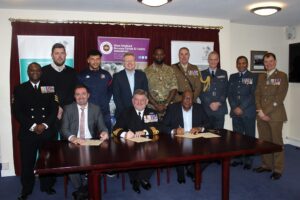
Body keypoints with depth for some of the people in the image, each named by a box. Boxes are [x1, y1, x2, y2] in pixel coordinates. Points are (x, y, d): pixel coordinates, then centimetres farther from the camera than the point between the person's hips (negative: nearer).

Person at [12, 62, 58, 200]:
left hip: (47, 131, 0)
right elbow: (17, 111, -2)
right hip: (27, 132, 0)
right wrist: (32, 126, -11)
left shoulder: (49, 88, 8)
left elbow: (55, 109, 2)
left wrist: (45, 125, -10)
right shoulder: (20, 89, 7)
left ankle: (47, 186, 25)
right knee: (27, 162, 5)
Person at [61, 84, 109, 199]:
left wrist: (104, 132, -24)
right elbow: (64, 129, -5)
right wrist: (73, 138, -28)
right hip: (74, 143, 0)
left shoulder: (96, 109, 10)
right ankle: (81, 188, -7)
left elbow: (101, 126, 3)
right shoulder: (68, 109, 5)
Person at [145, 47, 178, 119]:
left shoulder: (170, 70, 9)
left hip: (168, 105, 2)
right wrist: (156, 105, -11)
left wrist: (166, 104, -9)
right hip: (152, 106, -1)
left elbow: (174, 88, 2)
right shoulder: (147, 71, 2)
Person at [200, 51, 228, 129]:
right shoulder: (202, 74, 9)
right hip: (206, 108, -1)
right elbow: (201, 91, 2)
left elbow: (225, 90, 8)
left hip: (220, 108, 1)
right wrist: (210, 103, -9)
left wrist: (219, 103, -6)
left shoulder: (223, 73, 14)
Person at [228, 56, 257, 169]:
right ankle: (239, 158, 18)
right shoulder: (232, 77, 15)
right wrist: (234, 108, -6)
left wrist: (241, 108, -13)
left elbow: (252, 95, -7)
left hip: (248, 112, -3)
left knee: (249, 136, 2)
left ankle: (248, 160, 11)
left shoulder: (253, 77, 2)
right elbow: (230, 94, 8)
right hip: (235, 112, 3)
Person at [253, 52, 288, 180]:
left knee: (277, 142, 1)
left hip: (275, 114, -5)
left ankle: (278, 169, 11)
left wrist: (266, 112, -13)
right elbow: (257, 94, 9)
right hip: (261, 114, 5)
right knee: (264, 141, 9)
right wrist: (260, 111, -6)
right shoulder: (261, 77, 15)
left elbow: (280, 97, -10)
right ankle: (266, 165, 21)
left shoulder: (282, 76, -1)